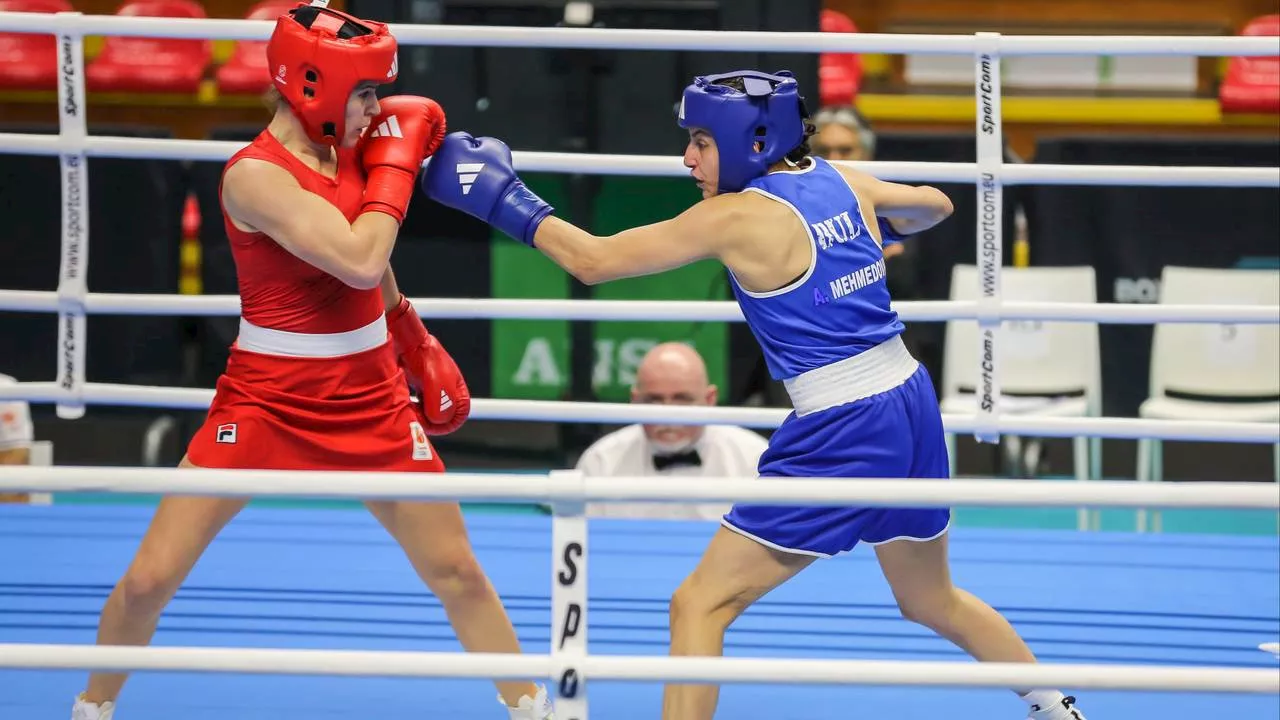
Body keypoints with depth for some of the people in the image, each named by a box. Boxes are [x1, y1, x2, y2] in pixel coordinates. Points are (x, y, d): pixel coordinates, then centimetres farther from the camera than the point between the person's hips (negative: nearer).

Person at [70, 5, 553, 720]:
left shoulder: (348, 145, -1)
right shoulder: (255, 175, -21)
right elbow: (358, 260, -31)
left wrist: (414, 338, 23)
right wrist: (395, 158, -20)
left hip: (371, 399, 5)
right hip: (267, 400, -5)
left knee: (456, 569, 6)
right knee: (149, 579, -5)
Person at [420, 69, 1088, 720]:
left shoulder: (737, 217, -13)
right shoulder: (841, 181, 5)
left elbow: (591, 261, -9)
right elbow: (934, 205, 25)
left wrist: (506, 202, 1)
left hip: (841, 434, -8)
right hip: (912, 406, 8)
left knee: (699, 604, -1)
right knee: (931, 600, 30)